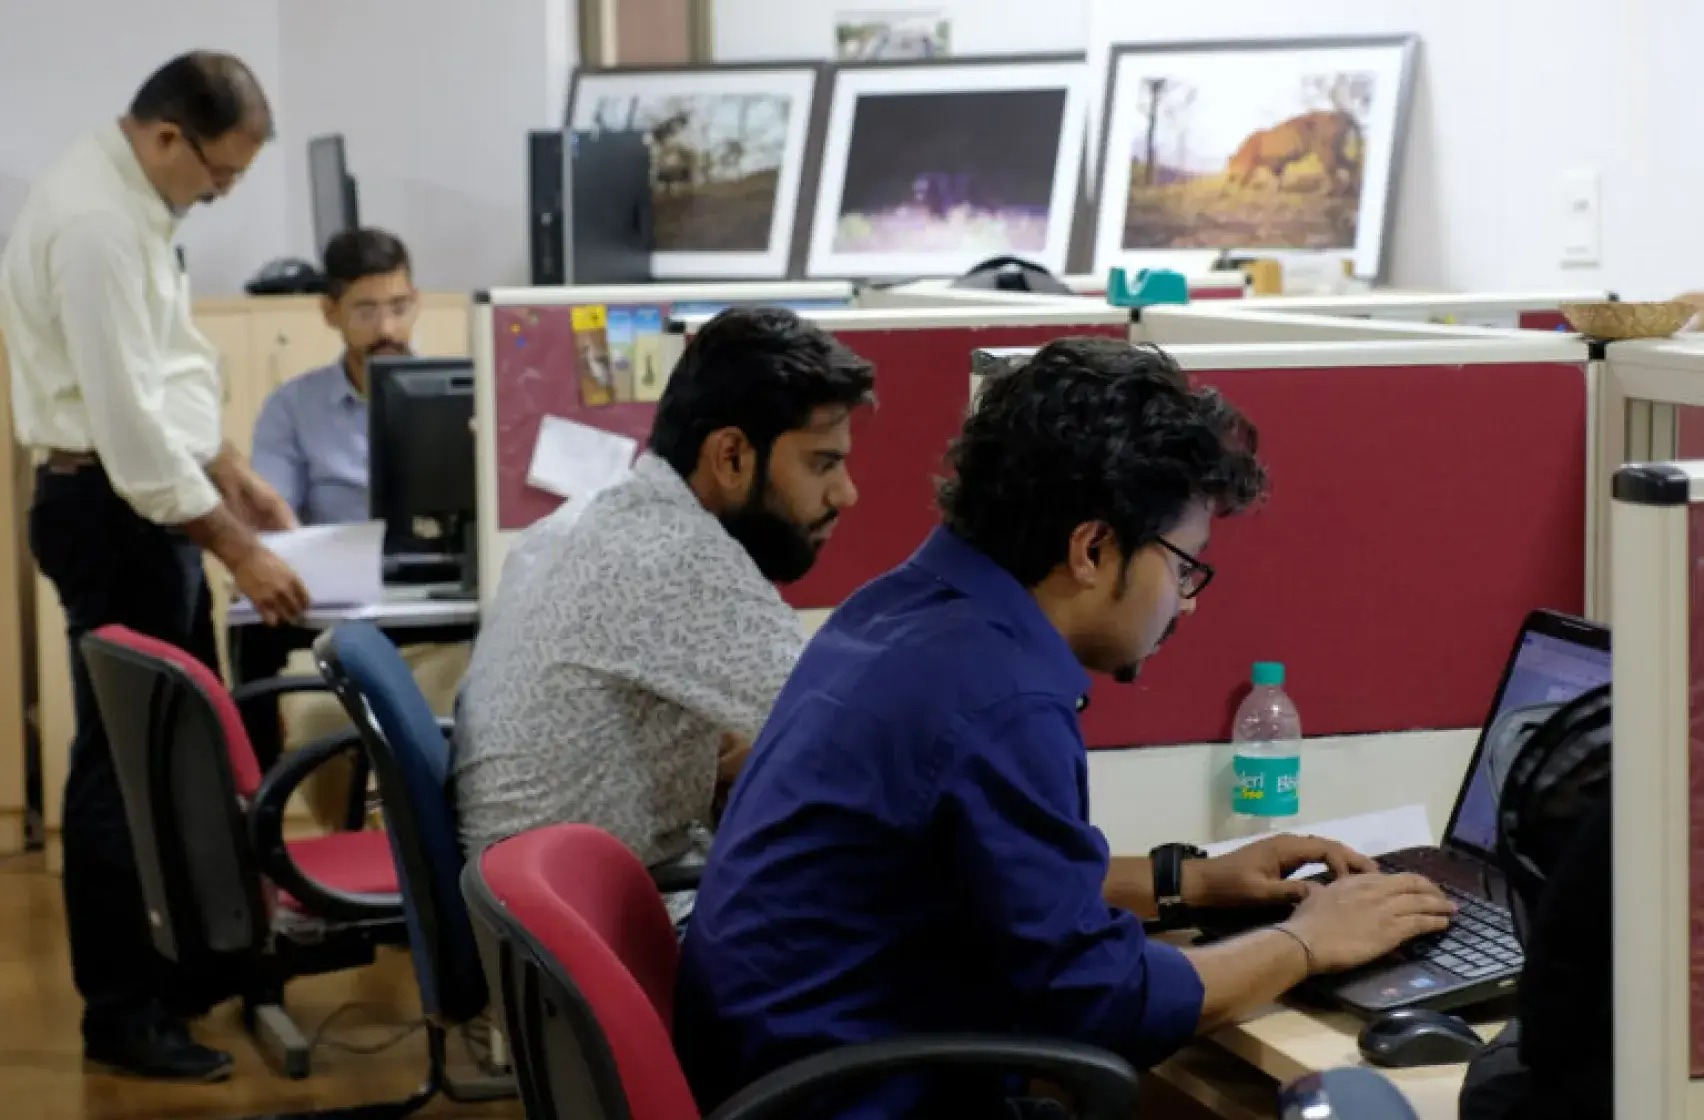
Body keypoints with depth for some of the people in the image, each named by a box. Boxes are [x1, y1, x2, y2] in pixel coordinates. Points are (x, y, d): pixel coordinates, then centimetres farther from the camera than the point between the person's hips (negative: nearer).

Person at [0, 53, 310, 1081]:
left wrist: (237, 477, 17)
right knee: (123, 760, -1)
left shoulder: (133, 203, 11)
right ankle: (121, 1013, 9)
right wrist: (238, 550, -22)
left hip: (151, 502, 10)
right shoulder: (94, 223, -22)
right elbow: (126, 417, -26)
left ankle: (188, 966, 32)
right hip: (112, 511, -10)